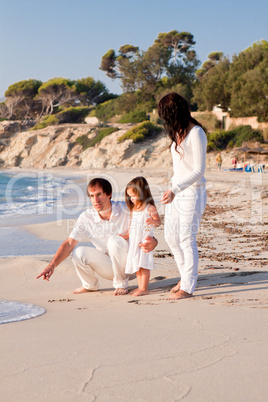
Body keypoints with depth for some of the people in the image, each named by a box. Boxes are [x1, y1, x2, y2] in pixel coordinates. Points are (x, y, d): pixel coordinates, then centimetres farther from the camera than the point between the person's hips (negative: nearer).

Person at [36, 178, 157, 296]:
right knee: (79, 253, -21)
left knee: (115, 241, -31)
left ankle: (121, 284, -10)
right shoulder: (86, 218, -8)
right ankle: (90, 285, 10)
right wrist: (52, 265, -25)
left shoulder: (126, 210, -15)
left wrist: (151, 242, -41)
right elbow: (69, 243, -11)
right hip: (110, 266, 3)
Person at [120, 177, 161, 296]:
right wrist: (127, 235, 19)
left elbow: (158, 222, -6)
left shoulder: (150, 208, -9)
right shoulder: (133, 209, 12)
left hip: (145, 240, -7)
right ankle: (140, 287, 19)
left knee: (143, 264, -6)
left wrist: (153, 221, -27)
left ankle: (144, 288, -1)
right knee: (136, 264, 11)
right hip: (134, 240, 7)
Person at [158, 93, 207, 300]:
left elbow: (199, 170, -20)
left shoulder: (196, 133, -16)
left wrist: (175, 189, -26)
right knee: (171, 237, 11)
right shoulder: (179, 132, 10)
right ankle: (186, 276, 27)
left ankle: (188, 287, 1)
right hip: (176, 190, 9)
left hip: (192, 191, -9)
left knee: (187, 238, -7)